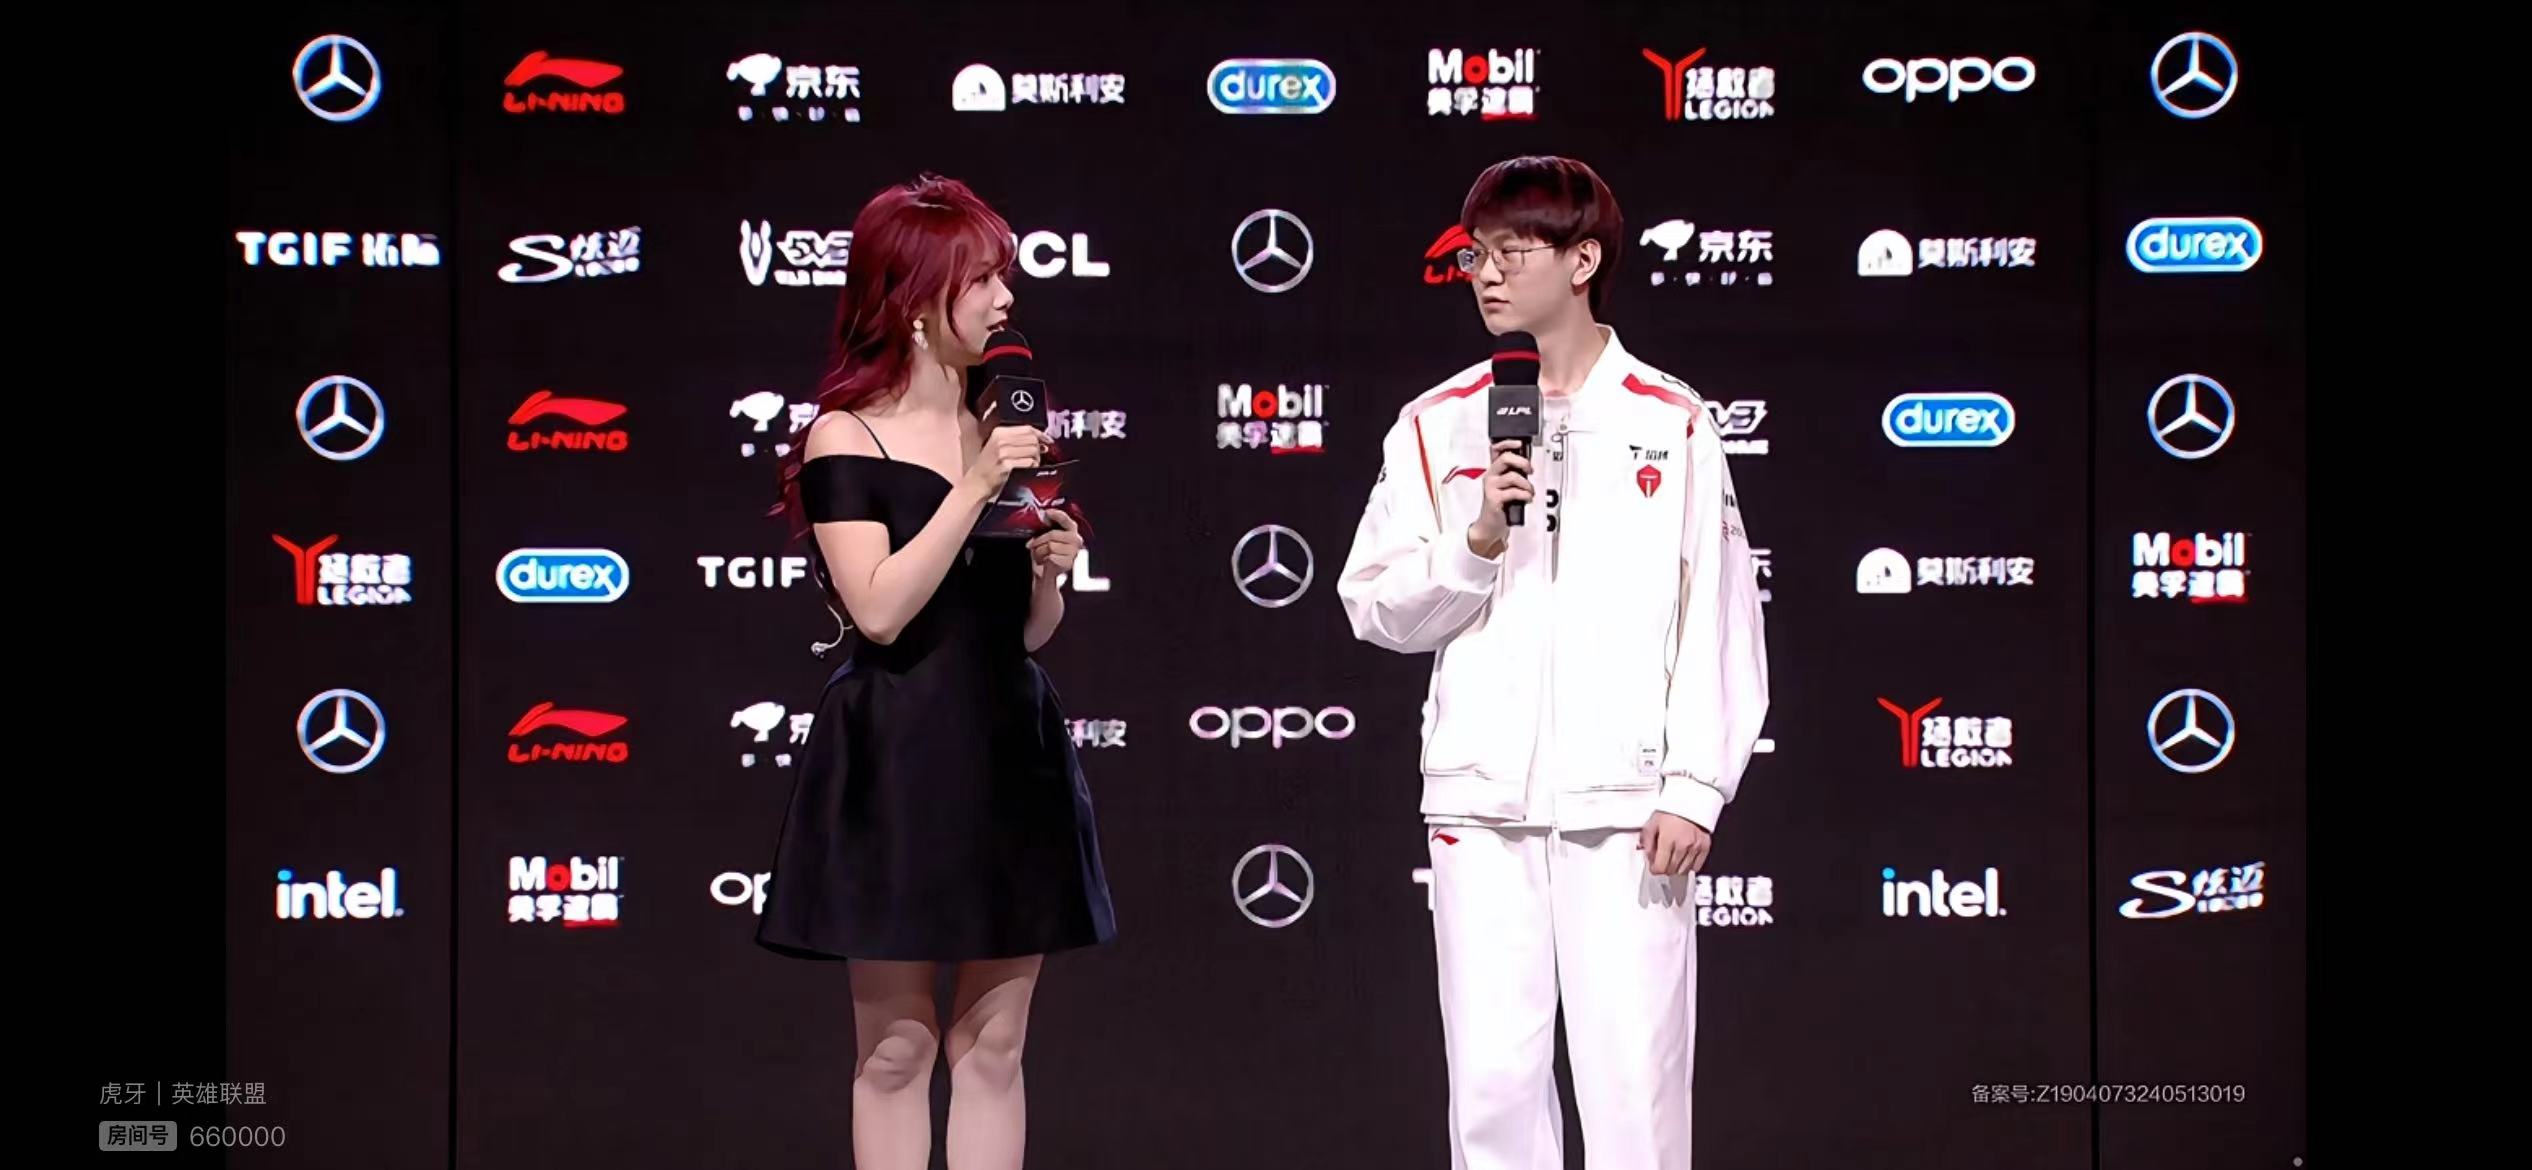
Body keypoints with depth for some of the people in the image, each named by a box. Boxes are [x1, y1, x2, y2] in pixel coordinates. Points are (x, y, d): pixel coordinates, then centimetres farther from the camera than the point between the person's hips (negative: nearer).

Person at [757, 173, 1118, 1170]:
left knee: (993, 1047, 6)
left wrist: (1051, 570, -4)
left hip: (1010, 751, 5)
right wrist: (973, 488, -16)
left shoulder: (1005, 428, 12)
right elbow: (878, 610, -16)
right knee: (896, 1048, 0)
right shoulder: (847, 437, -4)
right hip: (898, 760, -5)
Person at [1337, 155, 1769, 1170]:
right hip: (1479, 801, 2)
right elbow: (1375, 609, 7)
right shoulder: (1437, 426, 8)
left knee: (1633, 1077, -2)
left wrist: (1694, 788, -5)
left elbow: (1719, 621, 2)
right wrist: (1474, 542, -10)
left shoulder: (1672, 423, 3)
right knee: (1492, 1080, 4)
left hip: (1624, 802, -2)